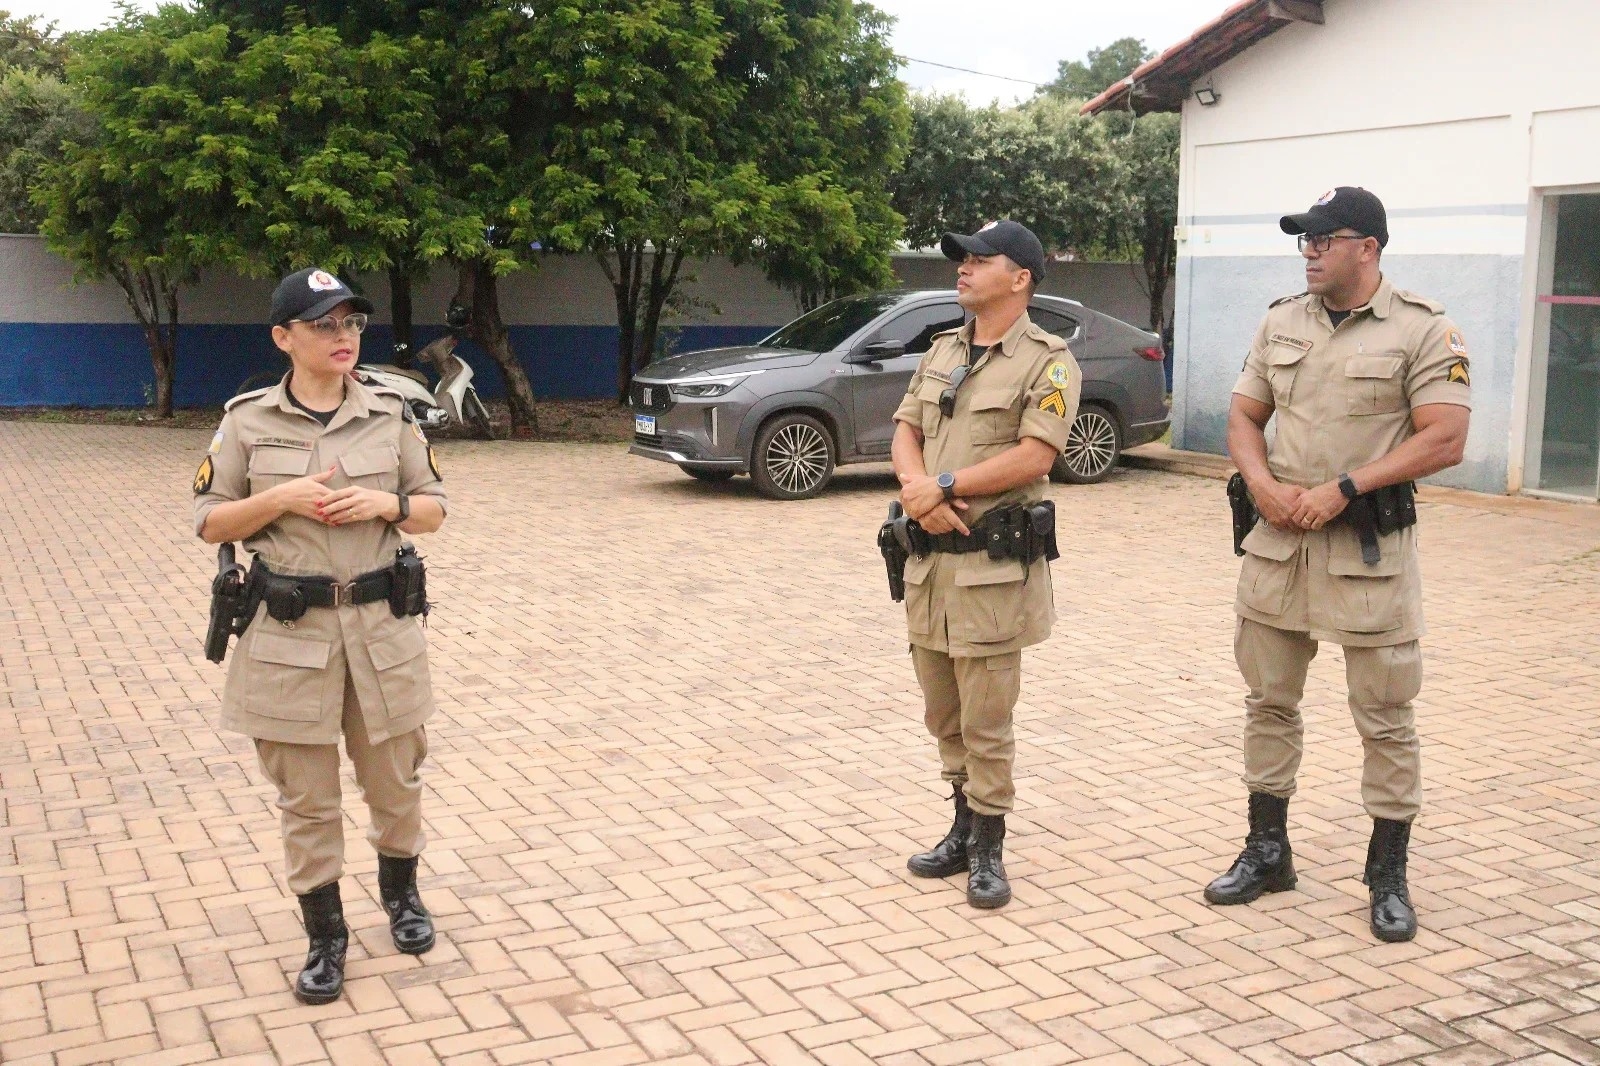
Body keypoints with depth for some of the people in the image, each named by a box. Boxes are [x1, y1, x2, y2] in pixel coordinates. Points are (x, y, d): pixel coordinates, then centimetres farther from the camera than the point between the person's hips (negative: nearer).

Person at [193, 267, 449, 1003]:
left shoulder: (392, 414, 0)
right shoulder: (247, 420, -3)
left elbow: (433, 510, 7)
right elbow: (209, 523, 2)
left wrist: (386, 504, -14)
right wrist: (280, 500, -15)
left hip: (381, 625, 1)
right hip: (289, 634, -1)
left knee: (395, 779, 14)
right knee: (306, 797, 7)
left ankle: (400, 891, 40)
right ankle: (325, 935, 23)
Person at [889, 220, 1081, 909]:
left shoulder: (1047, 361, -6)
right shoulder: (942, 351, 16)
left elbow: (1034, 457, -17)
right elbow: (906, 432, 10)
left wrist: (942, 485, -15)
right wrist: (916, 487, -11)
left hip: (994, 565, -7)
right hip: (928, 557, 7)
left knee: (985, 719, -2)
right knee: (943, 715, 15)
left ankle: (987, 849, 11)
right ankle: (966, 826, 30)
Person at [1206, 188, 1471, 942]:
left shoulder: (1423, 331, -7)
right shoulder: (1281, 323, 9)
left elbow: (1444, 440, -13)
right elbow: (1244, 417, 12)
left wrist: (1342, 490, -18)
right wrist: (1263, 484, -8)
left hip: (1369, 549, -5)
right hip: (1277, 542, 5)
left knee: (1385, 719, 4)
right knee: (1269, 702, 12)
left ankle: (1389, 876, 18)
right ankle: (1267, 851, 27)